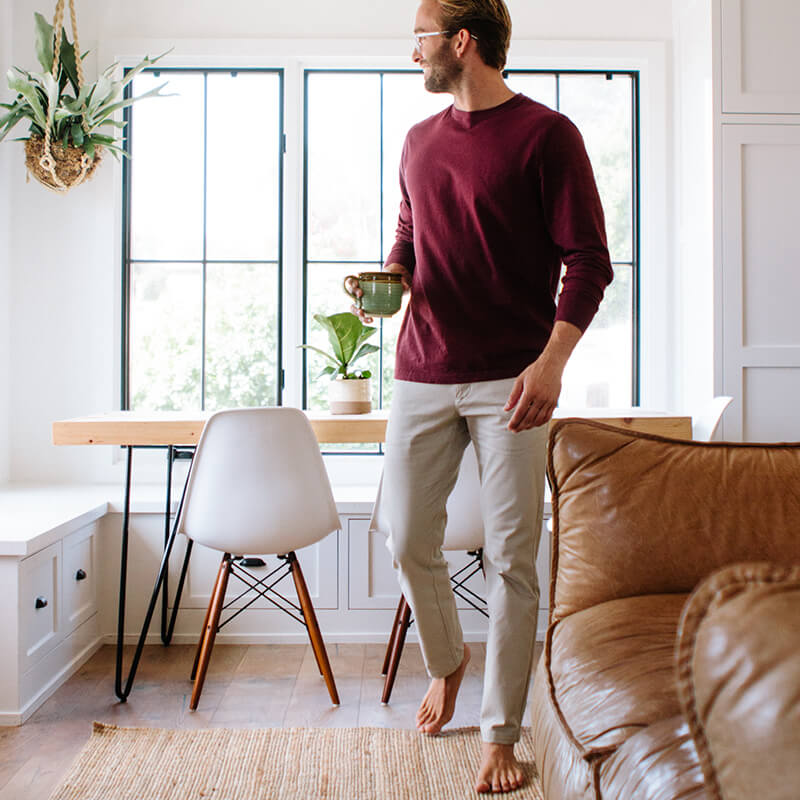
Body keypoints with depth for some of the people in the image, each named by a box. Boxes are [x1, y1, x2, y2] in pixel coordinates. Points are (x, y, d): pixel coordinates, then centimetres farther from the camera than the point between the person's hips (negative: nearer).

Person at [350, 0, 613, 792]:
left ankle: (500, 736, 14)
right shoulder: (419, 141, 16)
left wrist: (552, 360, -18)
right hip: (423, 375, 5)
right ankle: (445, 663, 35)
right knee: (405, 536, 6)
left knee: (511, 558, -1)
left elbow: (587, 261, -5)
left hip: (510, 379, -5)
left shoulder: (546, 134, -2)